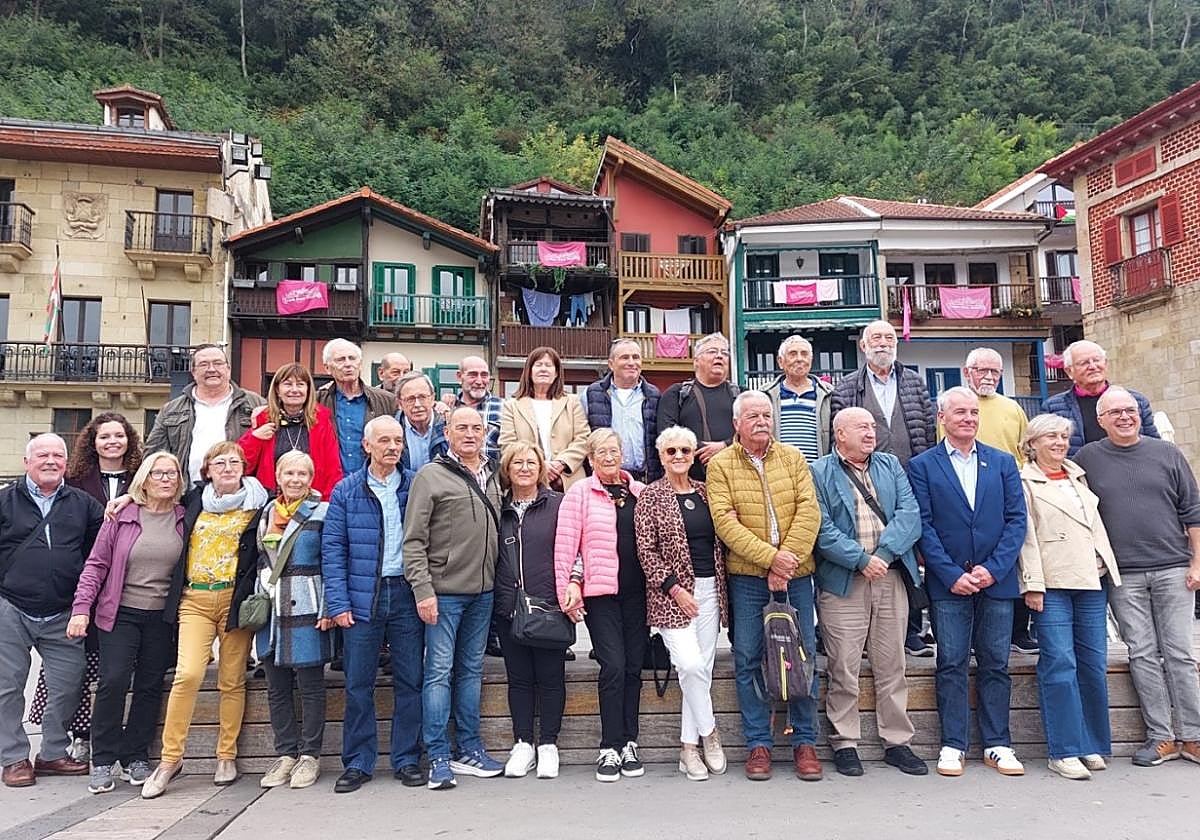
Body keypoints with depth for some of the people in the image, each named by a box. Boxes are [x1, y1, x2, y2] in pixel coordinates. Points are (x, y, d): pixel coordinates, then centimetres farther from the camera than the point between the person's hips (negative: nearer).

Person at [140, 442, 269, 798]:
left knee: (232, 681, 5)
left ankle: (227, 756, 18)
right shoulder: (195, 501, 11)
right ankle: (170, 757, 2)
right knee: (188, 674, -12)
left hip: (235, 599, -2)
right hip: (194, 599, 2)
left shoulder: (257, 505, 1)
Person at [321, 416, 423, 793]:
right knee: (358, 684, 5)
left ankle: (407, 760, 19)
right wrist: (337, 602, -7)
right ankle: (357, 763, 18)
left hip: (407, 595, 1)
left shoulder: (416, 487, 6)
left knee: (410, 681, 6)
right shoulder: (346, 491, 4)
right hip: (363, 598, 0)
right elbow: (332, 548, 1)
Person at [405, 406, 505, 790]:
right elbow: (414, 540, -9)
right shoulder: (431, 475, -6)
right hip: (444, 592, -5)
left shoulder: (493, 476, 11)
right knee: (439, 672, 0)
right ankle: (438, 757, 10)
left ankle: (469, 749, 24)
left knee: (472, 670, 13)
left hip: (483, 592, 6)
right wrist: (422, 589, -15)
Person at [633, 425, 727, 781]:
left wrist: (722, 588, 4)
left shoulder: (705, 492, 10)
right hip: (673, 593, -4)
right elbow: (646, 550, -6)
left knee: (703, 668, 5)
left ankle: (690, 746, 16)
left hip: (710, 589, 4)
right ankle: (708, 732, 7)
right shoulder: (650, 496, -2)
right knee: (690, 664, -16)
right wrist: (675, 589, -11)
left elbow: (719, 541, 16)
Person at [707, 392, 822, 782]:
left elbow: (809, 511, -2)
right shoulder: (720, 464, 1)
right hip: (747, 575, -1)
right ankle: (758, 744, 15)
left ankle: (805, 742, 19)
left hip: (795, 573, 2)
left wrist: (787, 560, -13)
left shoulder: (792, 457, 7)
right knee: (748, 659, 3)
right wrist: (771, 557, -16)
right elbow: (724, 521, -9)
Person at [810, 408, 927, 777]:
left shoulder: (891, 465, 14)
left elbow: (910, 514, 1)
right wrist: (862, 560, -16)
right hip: (842, 581, -4)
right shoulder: (819, 472, 0)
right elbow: (822, 529, -9)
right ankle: (845, 744, 15)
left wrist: (883, 553, -12)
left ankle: (897, 742, 22)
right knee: (844, 670, 1)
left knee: (892, 667, 11)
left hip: (891, 578, 4)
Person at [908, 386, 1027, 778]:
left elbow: (1017, 519, 4)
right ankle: (953, 744, 11)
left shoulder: (1003, 462, 10)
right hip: (948, 581, -2)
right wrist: (952, 575, -11)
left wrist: (993, 568, -8)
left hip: (997, 580, 2)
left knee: (995, 663, 8)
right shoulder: (922, 465, 2)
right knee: (951, 664, 2)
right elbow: (924, 525, -3)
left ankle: (997, 744, 18)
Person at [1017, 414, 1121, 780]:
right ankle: (1064, 750, 0)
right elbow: (1026, 535, -5)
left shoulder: (1078, 476, 20)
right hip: (1052, 584, -6)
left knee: (1094, 663, 6)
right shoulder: (1024, 482, 1)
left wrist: (1109, 571, 14)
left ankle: (1092, 745, 17)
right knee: (1060, 663, -7)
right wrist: (1032, 584, -11)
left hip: (1092, 579, 6)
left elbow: (1097, 525, 22)